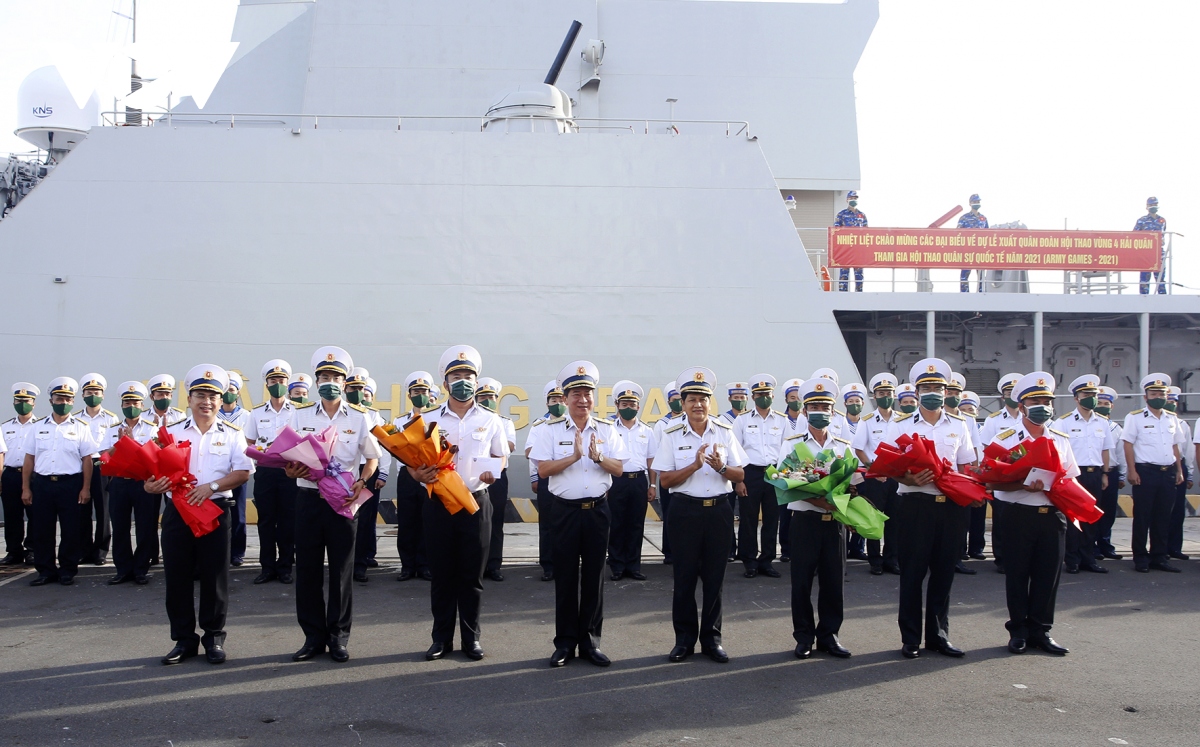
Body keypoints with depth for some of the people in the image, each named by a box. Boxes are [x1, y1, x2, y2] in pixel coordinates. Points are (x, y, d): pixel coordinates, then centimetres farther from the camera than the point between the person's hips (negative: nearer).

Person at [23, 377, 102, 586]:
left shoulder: (80, 428, 3)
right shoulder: (38, 427, 10)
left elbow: (87, 459, 1)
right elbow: (29, 459, 10)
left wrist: (86, 488, -6)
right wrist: (25, 488, 4)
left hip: (70, 484, -2)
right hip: (42, 484, 2)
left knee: (70, 530, 2)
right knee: (41, 530, 5)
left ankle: (67, 571, 12)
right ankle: (45, 570, 15)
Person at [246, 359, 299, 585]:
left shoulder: (297, 411, 2)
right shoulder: (257, 413, 9)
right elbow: (248, 443, 12)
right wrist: (257, 452, -9)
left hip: (289, 470, -2)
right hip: (264, 471, 2)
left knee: (287, 520, 2)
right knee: (266, 520, 5)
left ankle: (285, 567, 11)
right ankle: (267, 567, 13)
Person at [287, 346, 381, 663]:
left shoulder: (359, 417, 1)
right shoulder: (300, 415, 5)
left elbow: (372, 458, 6)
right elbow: (287, 458, 9)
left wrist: (361, 482, -13)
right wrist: (290, 470, -13)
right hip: (308, 498, 2)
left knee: (341, 571, 4)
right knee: (307, 569, 4)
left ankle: (338, 637, 14)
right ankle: (313, 636, 15)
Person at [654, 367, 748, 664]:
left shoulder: (725, 433, 4)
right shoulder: (672, 436, -1)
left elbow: (740, 475, 4)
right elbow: (665, 480, -5)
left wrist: (721, 466, -16)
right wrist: (695, 465, -17)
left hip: (719, 510, 2)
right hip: (685, 511, -1)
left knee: (714, 576, 7)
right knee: (685, 575, 4)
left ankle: (711, 638, 18)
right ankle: (685, 638, 16)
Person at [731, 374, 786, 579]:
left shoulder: (782, 421, 8)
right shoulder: (742, 420, 3)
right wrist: (738, 480, -5)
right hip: (750, 473, -2)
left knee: (772, 519, 6)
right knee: (748, 519, 0)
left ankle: (766, 561, 16)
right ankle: (750, 562, 10)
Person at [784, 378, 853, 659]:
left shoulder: (843, 446, 10)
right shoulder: (793, 444, 1)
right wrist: (814, 499, -21)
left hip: (835, 521, 3)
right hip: (805, 520, -3)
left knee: (833, 580, 5)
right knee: (802, 580, 1)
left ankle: (828, 635, 17)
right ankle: (804, 636, 12)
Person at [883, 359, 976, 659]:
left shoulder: (958, 425, 12)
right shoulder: (901, 425, 3)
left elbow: (967, 468, 14)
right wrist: (911, 479, -21)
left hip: (951, 505, 3)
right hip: (916, 504, -3)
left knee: (944, 572, 9)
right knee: (912, 572, 1)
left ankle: (938, 635, 19)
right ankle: (910, 638, 9)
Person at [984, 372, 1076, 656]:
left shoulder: (1061, 440, 11)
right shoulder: (1005, 439, -2)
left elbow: (1071, 480, 15)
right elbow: (993, 482, -7)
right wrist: (1024, 485, -22)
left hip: (1052, 516, 3)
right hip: (1018, 516, -3)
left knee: (1048, 574, 6)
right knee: (1017, 574, 4)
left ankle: (1040, 630, 17)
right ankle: (1018, 630, 16)